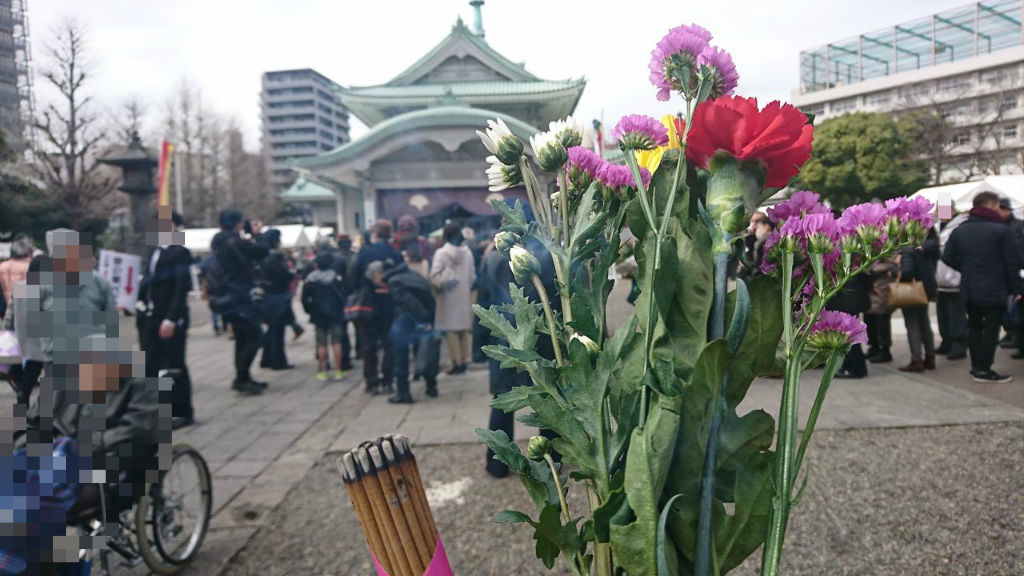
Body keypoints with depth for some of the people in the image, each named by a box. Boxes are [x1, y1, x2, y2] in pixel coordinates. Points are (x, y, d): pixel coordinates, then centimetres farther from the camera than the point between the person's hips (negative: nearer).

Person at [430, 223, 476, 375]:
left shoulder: (441, 253, -9)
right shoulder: (467, 252, 1)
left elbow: (434, 275, -15)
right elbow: (472, 275, 3)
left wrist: (438, 286, 2)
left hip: (448, 295, -4)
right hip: (464, 295, 4)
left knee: (451, 329, 0)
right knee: (464, 329, 12)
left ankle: (457, 362, -4)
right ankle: (464, 360, 15)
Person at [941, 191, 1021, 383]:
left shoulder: (959, 231, 5)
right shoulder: (1001, 230, -10)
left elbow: (948, 258, 5)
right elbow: (1012, 262, -9)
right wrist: (1015, 288, -2)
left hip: (969, 289, 6)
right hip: (994, 290, -5)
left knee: (974, 327, 14)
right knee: (991, 328, 1)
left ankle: (976, 366, 19)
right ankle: (984, 370, 2)